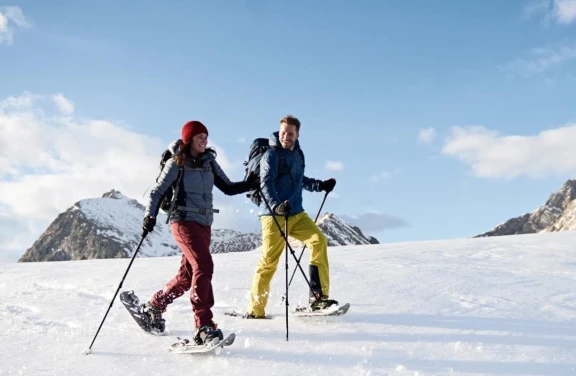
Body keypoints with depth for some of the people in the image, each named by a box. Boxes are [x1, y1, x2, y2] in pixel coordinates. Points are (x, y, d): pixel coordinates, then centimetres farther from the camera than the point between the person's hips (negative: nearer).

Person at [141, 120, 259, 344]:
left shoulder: (209, 162, 11)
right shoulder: (176, 164, -4)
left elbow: (227, 188, 10)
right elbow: (157, 192, -2)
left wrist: (249, 184, -7)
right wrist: (150, 216, -17)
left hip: (204, 224, 6)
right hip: (184, 221, -6)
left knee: (187, 275, 11)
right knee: (204, 266, -23)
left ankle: (153, 307, 34)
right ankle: (204, 326, -24)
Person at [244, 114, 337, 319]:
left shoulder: (297, 154, 15)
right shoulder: (271, 154, -6)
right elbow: (266, 184, -18)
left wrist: (321, 185, 18)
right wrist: (276, 206, -34)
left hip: (297, 214, 6)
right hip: (274, 216, -6)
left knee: (319, 240, -14)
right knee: (269, 261, -5)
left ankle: (318, 296, -10)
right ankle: (255, 310, 9)